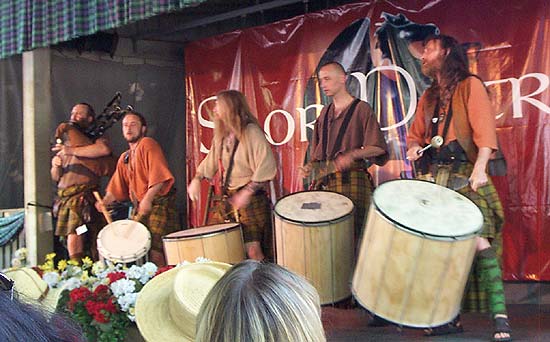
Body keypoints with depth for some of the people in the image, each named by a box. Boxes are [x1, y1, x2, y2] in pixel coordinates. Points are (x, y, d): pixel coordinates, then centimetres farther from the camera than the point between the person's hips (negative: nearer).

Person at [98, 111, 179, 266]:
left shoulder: (147, 144, -5)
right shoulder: (124, 158, 21)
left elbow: (159, 176, -18)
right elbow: (116, 187, 22)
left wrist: (148, 199, -27)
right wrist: (104, 202, 4)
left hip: (158, 204, -9)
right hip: (139, 208, 9)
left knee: (156, 250, -17)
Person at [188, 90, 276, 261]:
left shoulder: (251, 131, -13)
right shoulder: (222, 135, 14)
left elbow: (267, 167, -20)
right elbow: (211, 160, 27)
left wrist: (247, 192, -22)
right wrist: (197, 179, 11)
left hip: (252, 200, -8)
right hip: (228, 199, 8)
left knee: (253, 250, -12)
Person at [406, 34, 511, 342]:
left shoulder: (470, 85, 2)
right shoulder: (429, 97, 21)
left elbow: (485, 131, -10)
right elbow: (416, 134, 25)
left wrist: (480, 167, -25)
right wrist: (414, 148, 1)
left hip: (467, 177, -6)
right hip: (436, 180, 6)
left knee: (478, 241, -17)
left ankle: (500, 317, -15)